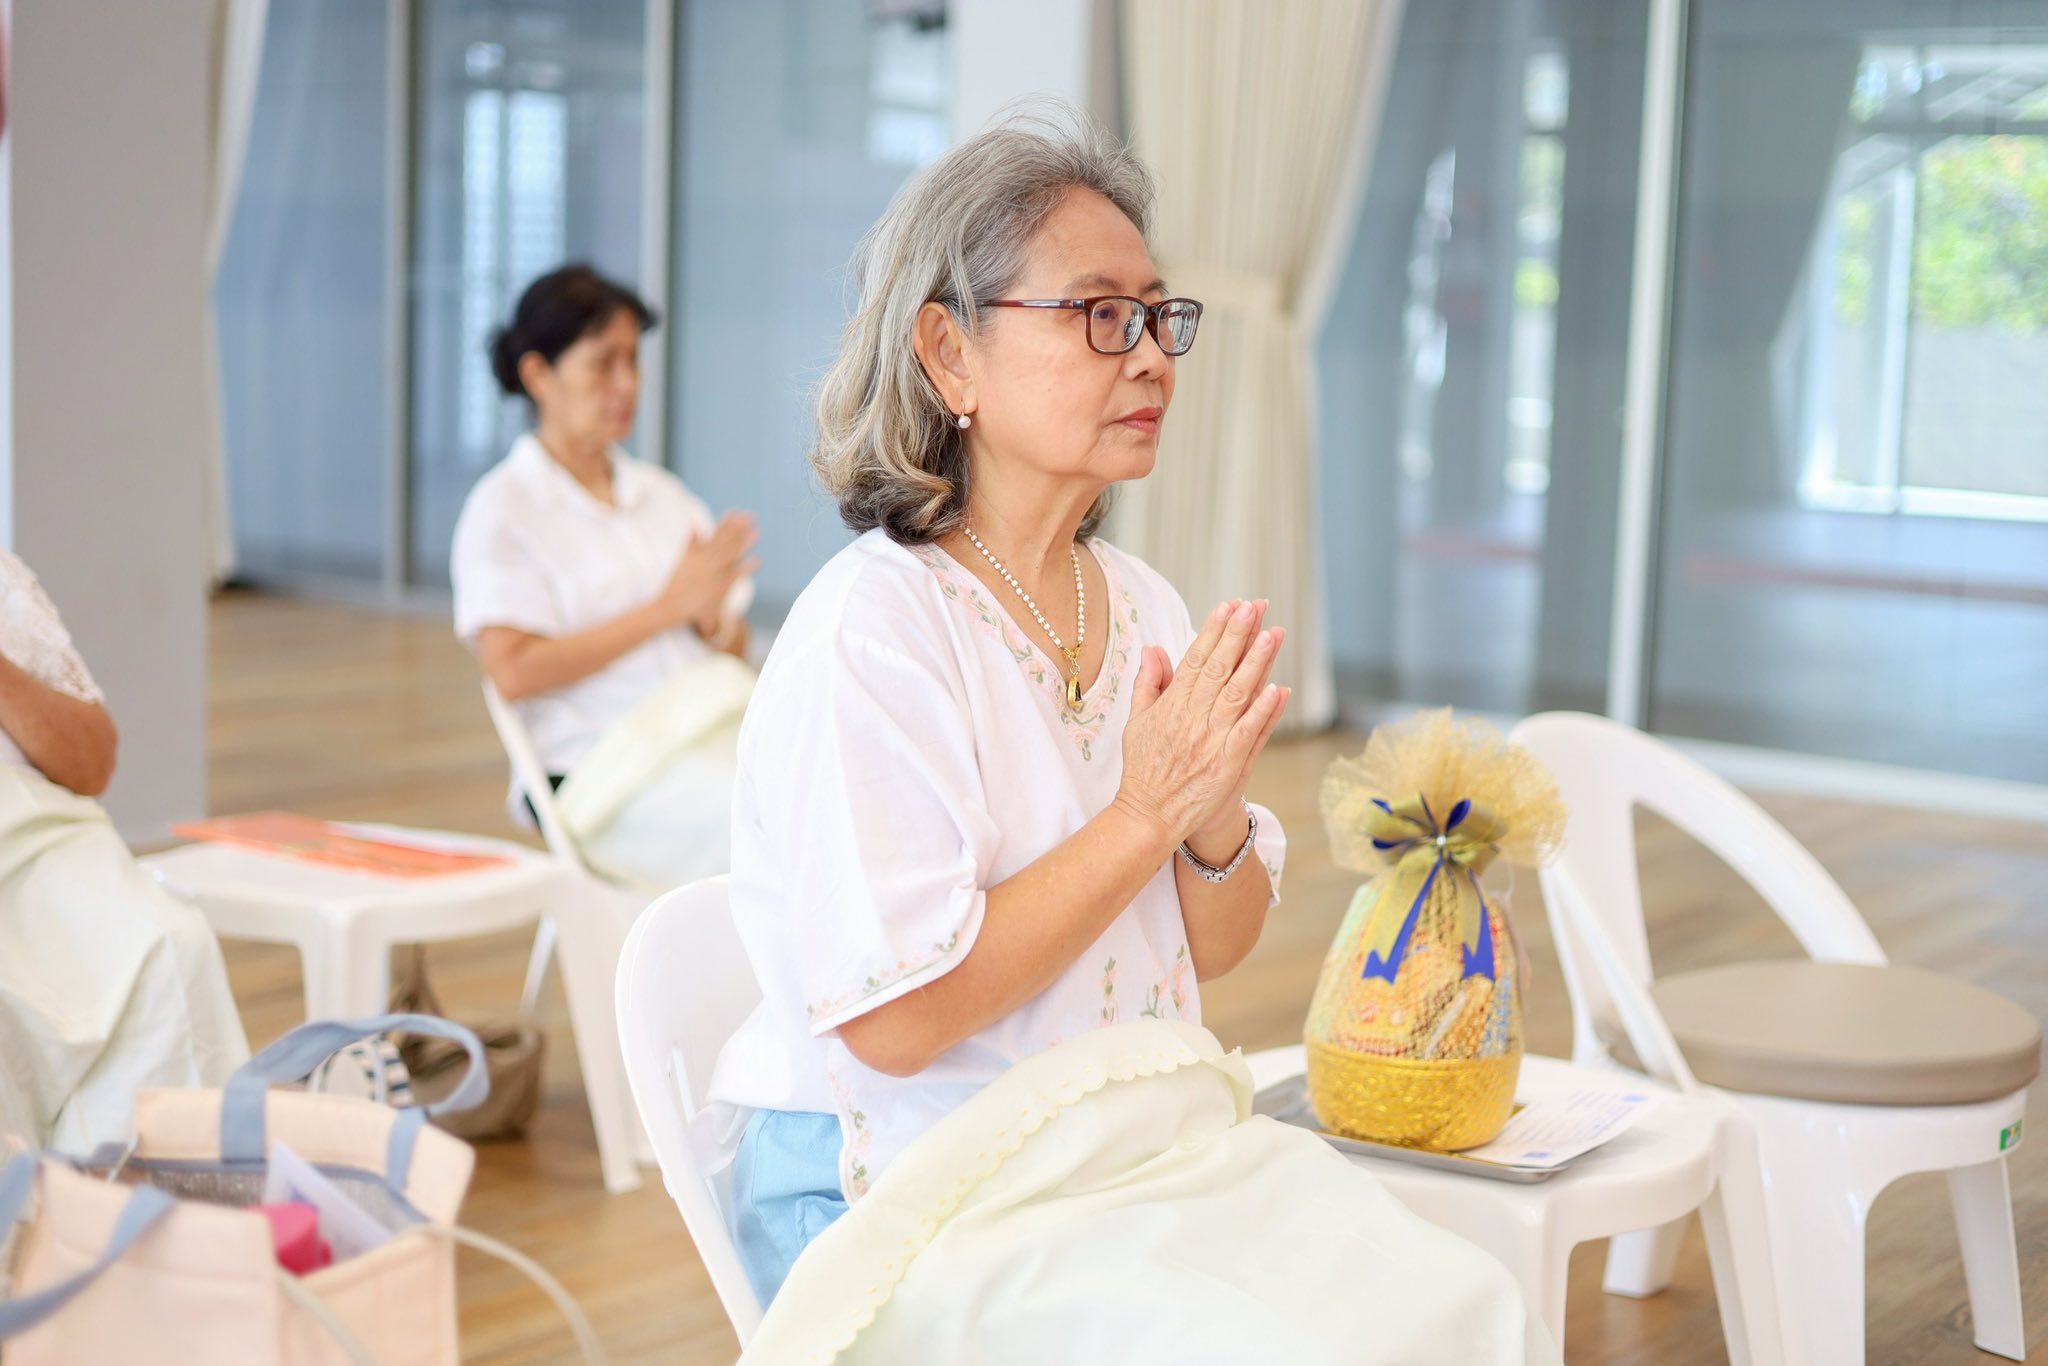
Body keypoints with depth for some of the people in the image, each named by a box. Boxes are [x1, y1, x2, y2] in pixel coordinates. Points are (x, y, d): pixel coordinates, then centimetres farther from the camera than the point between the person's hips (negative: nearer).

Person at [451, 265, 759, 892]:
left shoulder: (662, 493, 20)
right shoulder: (504, 507, 2)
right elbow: (514, 672, -10)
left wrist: (712, 617, -7)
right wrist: (667, 606, -11)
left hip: (712, 730, 6)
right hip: (597, 768, -5)